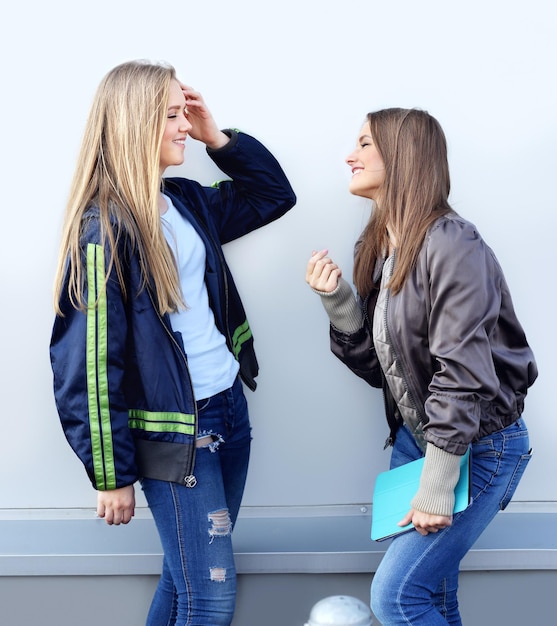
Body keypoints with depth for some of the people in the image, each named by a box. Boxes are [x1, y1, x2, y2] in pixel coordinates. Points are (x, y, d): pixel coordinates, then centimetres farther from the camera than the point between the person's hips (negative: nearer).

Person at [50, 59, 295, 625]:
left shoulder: (186, 202, 7)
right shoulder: (104, 228, -16)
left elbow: (275, 194, 20)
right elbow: (89, 363, -16)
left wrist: (218, 138, 6)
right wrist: (112, 477, -14)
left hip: (230, 405, 8)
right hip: (172, 429, -7)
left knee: (188, 577, 18)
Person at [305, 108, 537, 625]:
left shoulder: (452, 246, -20)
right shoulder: (376, 249, 5)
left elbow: (463, 372, -23)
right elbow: (379, 366, 6)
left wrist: (437, 486, -21)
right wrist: (336, 301, -9)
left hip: (477, 446, -7)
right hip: (414, 436, 7)